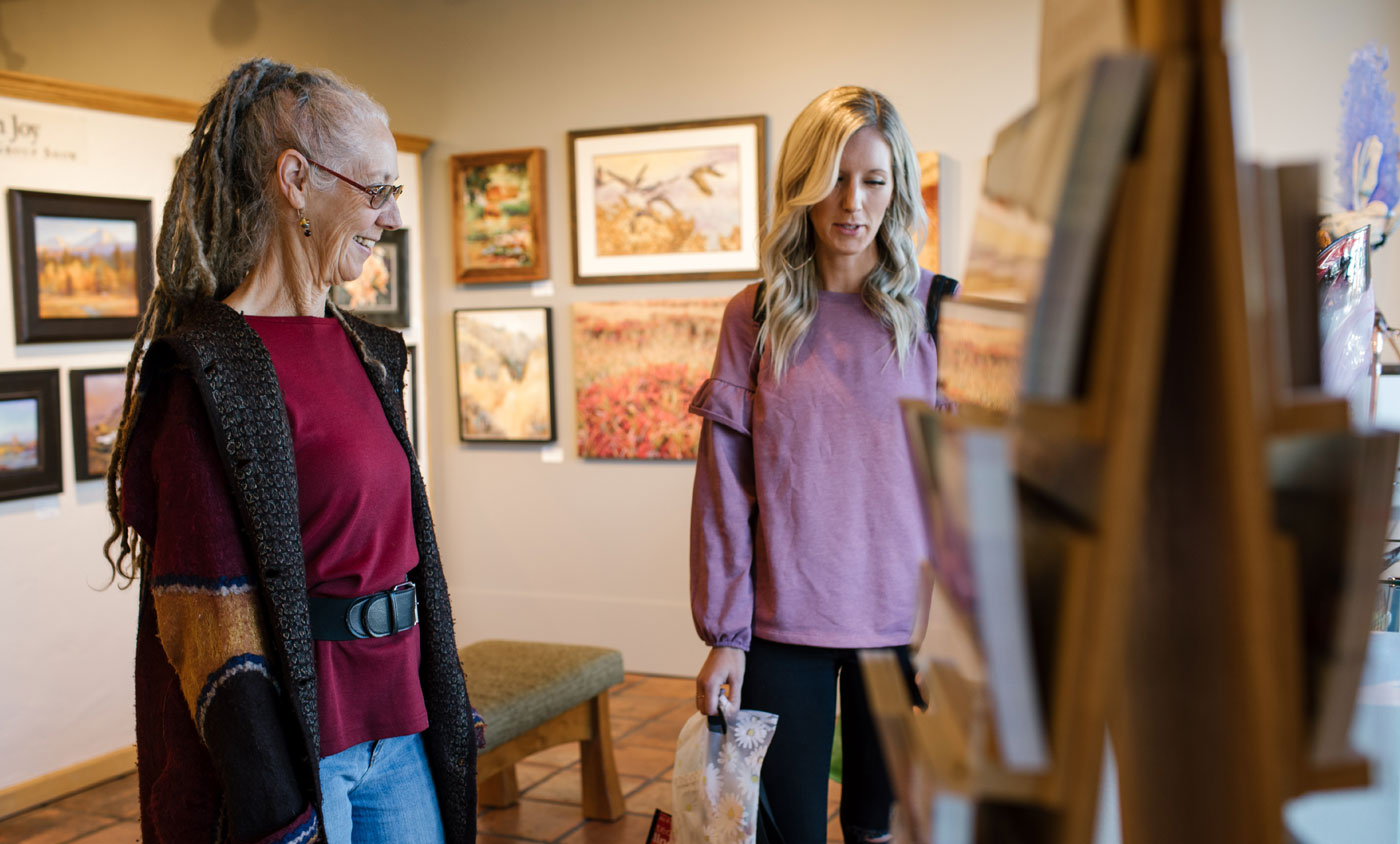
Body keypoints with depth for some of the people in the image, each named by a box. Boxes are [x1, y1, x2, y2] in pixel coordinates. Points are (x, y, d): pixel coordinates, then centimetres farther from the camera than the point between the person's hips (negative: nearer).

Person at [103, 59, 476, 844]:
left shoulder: (367, 352, 9)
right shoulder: (209, 372, -15)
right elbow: (210, 614, -17)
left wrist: (446, 714, 16)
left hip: (397, 730, 7)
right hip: (287, 730, -7)